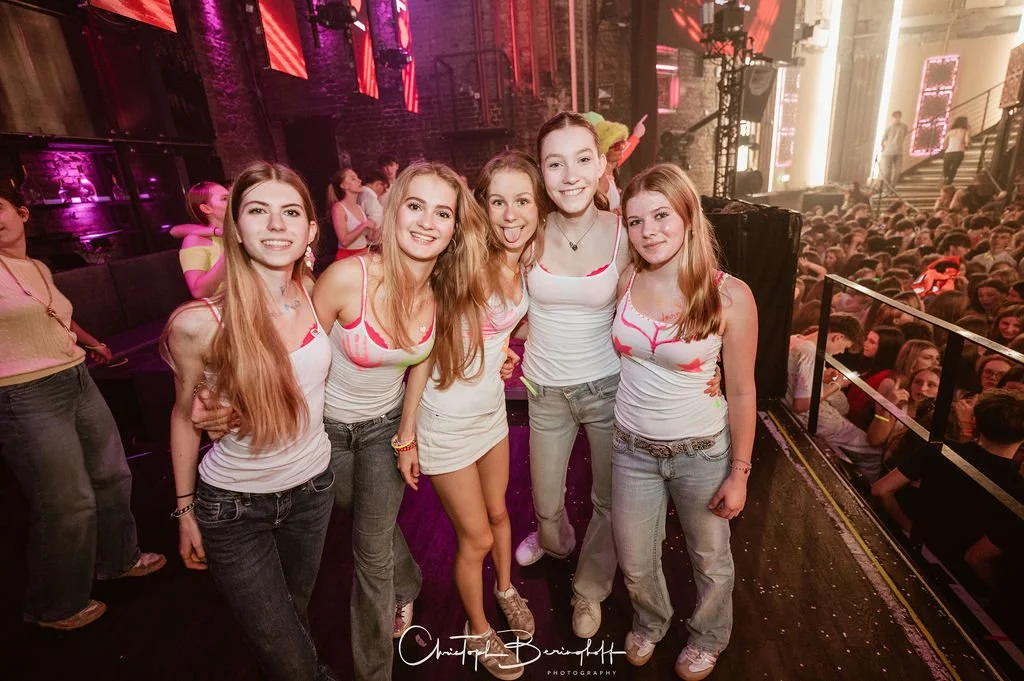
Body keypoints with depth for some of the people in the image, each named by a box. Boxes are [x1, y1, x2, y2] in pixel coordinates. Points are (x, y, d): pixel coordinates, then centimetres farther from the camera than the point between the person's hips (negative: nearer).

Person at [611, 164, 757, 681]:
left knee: (710, 559, 23)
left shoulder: (730, 296, -17)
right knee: (635, 563, 20)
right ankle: (650, 621, 55)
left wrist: (739, 472, -5)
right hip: (632, 448, 3)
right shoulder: (626, 283, -7)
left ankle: (708, 637, 55)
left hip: (702, 452, -2)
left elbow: (741, 392, -9)